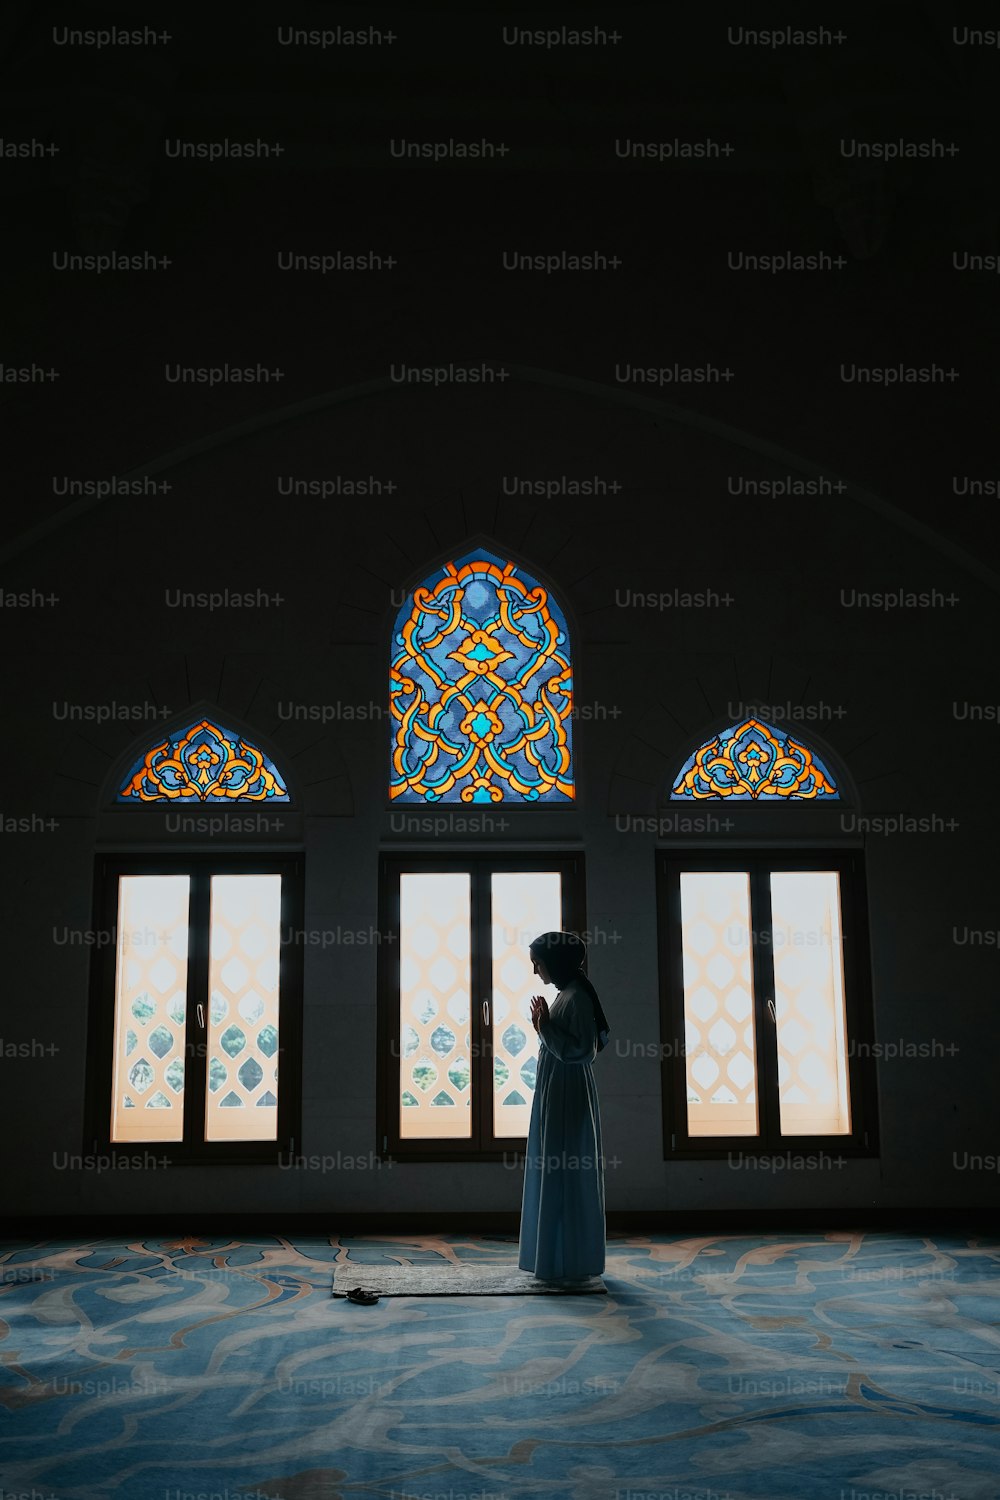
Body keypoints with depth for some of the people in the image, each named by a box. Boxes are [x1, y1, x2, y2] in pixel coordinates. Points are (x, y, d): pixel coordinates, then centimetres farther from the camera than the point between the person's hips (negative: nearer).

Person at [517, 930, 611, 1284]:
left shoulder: (577, 998, -16)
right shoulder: (565, 995, 14)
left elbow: (579, 1050, -22)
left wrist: (546, 1026, -21)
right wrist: (542, 1027, 10)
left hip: (568, 1098, -10)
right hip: (555, 1095, 10)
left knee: (568, 1177, -4)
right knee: (555, 1176, 14)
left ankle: (573, 1263, 4)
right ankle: (558, 1259, 22)